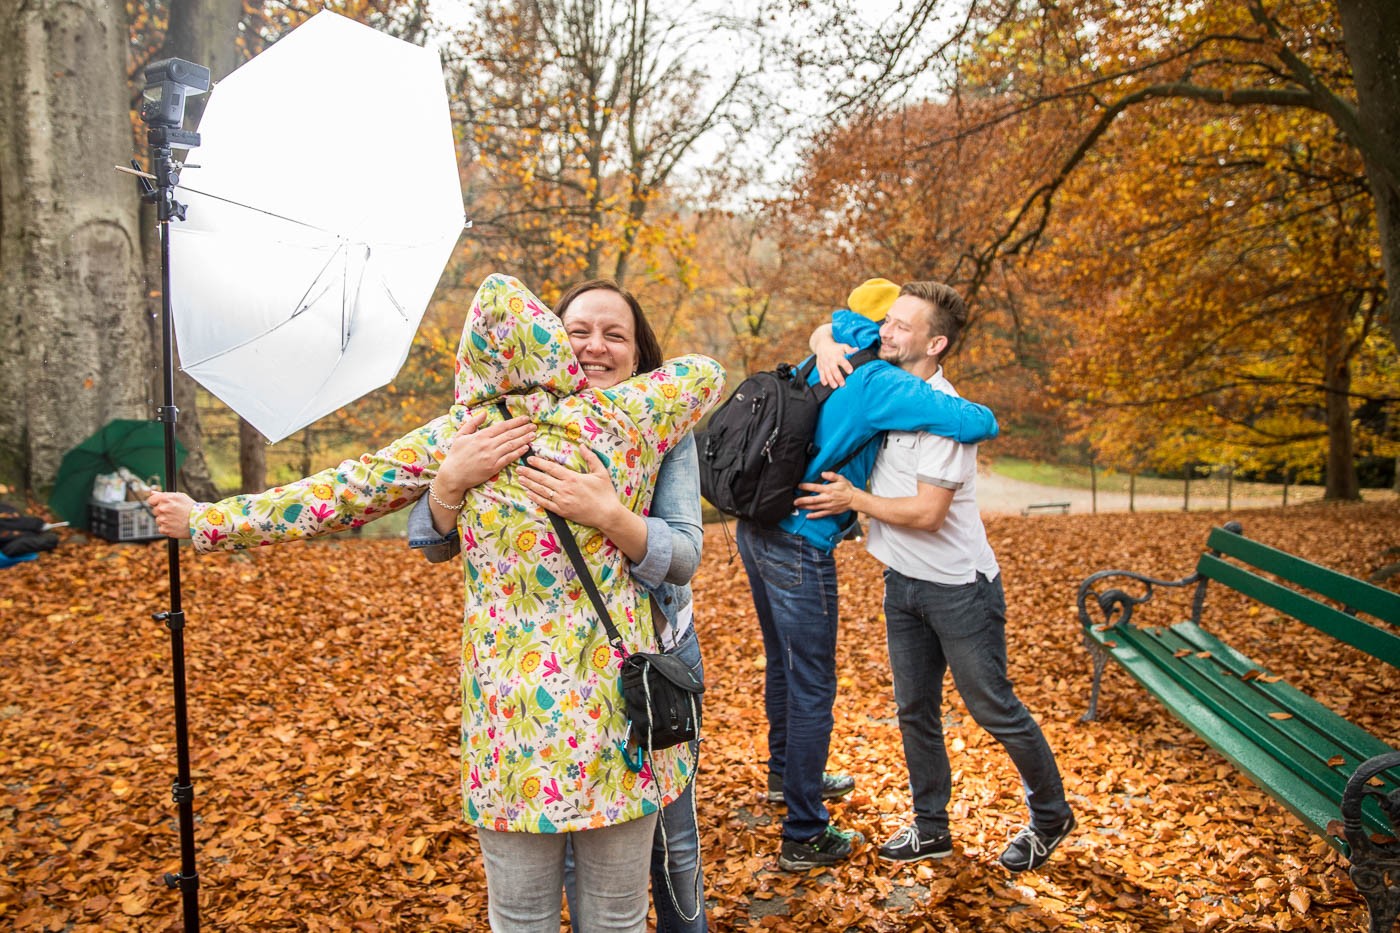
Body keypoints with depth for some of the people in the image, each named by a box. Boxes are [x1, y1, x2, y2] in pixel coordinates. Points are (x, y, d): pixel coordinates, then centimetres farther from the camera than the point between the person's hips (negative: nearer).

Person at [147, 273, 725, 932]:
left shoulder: (454, 439, -6)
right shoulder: (618, 418, -4)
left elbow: (329, 501, 1)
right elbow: (706, 372, 14)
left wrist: (202, 521, 14)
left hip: (516, 726, 0)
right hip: (620, 719, 1)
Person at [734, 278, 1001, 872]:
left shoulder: (817, 371, 9)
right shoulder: (877, 383, -16)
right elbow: (972, 423, -21)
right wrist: (983, 419, 2)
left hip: (756, 529, 9)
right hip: (800, 546, -9)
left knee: (783, 664, 26)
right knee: (812, 687, 2)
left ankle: (787, 772, 47)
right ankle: (804, 837, 11)